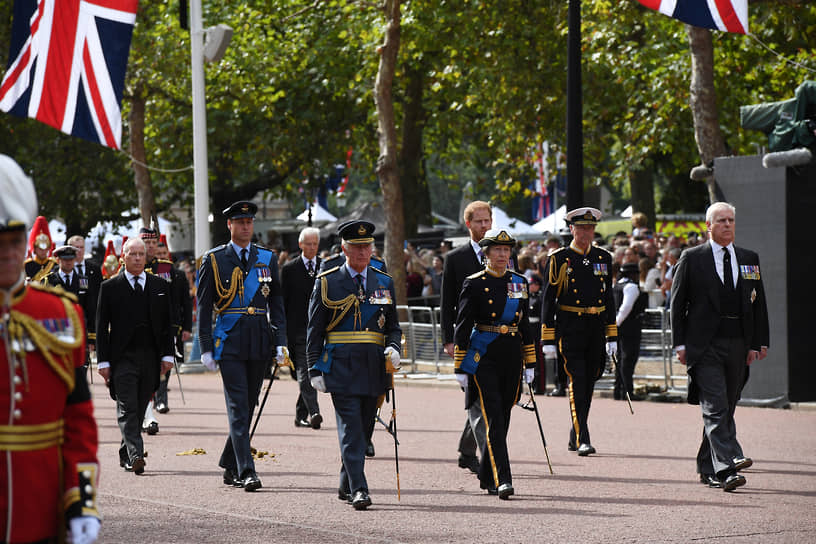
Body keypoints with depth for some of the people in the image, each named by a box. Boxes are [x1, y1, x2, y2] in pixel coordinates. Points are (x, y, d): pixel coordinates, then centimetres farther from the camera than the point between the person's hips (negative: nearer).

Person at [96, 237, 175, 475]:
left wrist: (167, 355, 4)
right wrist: (103, 361, -5)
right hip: (123, 358, -3)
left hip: (151, 358, 3)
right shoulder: (110, 287, 1)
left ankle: (125, 454, 20)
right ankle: (135, 455, -20)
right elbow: (101, 326, 0)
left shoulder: (159, 286, 10)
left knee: (139, 409, 8)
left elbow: (166, 323, 12)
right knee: (127, 409, -11)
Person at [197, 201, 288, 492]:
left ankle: (230, 466, 23)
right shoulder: (214, 260, 2)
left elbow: (276, 302, 12)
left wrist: (281, 342, 3)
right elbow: (204, 306, 2)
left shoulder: (267, 258, 10)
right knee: (238, 407, -10)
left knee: (249, 405, 9)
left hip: (260, 341, 3)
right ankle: (246, 471, -14)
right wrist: (206, 347, -3)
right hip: (229, 341, -3)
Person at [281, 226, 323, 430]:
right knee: (304, 371, -13)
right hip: (298, 329, -3)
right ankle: (314, 412, -22)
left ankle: (301, 415, 17)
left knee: (310, 373, 7)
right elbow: (282, 302, 2)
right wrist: (282, 332, -3)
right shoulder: (289, 269, 3)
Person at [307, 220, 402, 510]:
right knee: (351, 429, -11)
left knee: (362, 429, 10)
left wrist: (393, 348, -4)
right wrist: (315, 369, -4)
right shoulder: (327, 283, 2)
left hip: (374, 367, 4)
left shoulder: (384, 282, 12)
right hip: (341, 367, -4)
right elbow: (314, 331, 3)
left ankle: (346, 486, 24)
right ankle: (358, 489, -16)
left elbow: (393, 326, 17)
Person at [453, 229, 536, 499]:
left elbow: (526, 325, 15)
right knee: (494, 419, -12)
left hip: (512, 357, 5)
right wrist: (460, 368, -6)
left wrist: (530, 364, 12)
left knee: (502, 418, 10)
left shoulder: (519, 282, 10)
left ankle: (487, 476, 24)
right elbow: (462, 327, -3)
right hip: (484, 357, -5)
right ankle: (502, 480, -18)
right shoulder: (474, 284, -4)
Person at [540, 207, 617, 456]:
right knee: (577, 381, -12)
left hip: (596, 329, 5)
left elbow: (608, 298, 15)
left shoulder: (603, 258, 11)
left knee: (588, 383, 10)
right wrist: (548, 339, -8)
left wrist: (612, 336, 11)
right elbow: (548, 299, -3)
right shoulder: (558, 259, -3)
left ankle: (574, 438, 23)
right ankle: (583, 441, -16)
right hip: (570, 330, -5)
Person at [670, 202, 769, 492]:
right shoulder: (691, 258, 2)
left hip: (738, 345, 4)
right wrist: (680, 344, -4)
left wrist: (758, 343, 7)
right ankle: (727, 467, -21)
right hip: (705, 345, -4)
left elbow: (758, 303, 14)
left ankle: (708, 468, 22)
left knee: (726, 409, 10)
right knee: (716, 408, -13)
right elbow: (677, 302, 3)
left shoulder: (749, 259, 13)